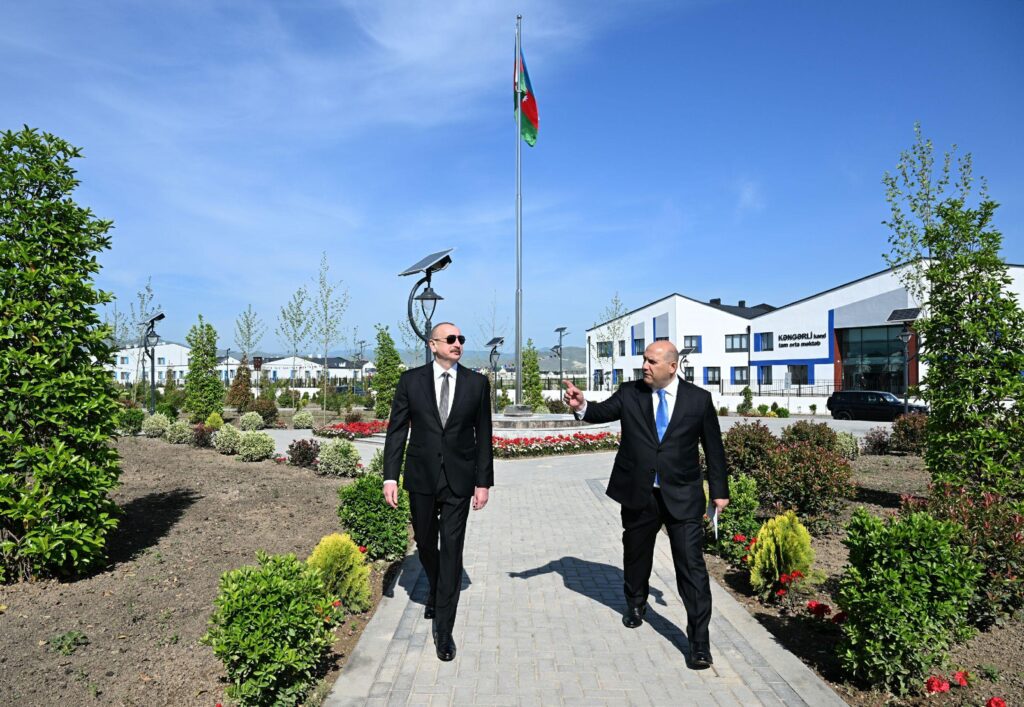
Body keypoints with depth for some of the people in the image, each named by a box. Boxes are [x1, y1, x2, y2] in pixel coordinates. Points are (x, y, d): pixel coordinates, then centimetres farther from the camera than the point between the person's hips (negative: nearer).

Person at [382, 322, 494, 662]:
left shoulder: (477, 383, -1)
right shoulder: (411, 380, -2)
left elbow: (483, 436, 0)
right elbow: (396, 430, -1)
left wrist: (484, 481, -2)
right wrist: (390, 476, -8)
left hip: (459, 480, -1)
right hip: (421, 477, 1)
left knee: (452, 550, 0)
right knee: (425, 544, 18)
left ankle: (444, 629, 12)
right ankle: (436, 593, 47)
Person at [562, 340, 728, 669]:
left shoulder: (699, 399, -2)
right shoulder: (629, 393, 0)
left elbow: (713, 447, 3)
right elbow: (603, 411, -11)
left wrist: (719, 490, 4)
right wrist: (582, 405, -34)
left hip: (682, 497, -2)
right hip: (638, 494, 2)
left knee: (691, 566, -5)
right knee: (636, 554, 21)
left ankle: (699, 643, 6)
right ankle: (636, 604, 49)